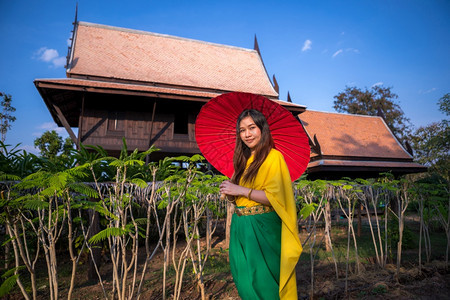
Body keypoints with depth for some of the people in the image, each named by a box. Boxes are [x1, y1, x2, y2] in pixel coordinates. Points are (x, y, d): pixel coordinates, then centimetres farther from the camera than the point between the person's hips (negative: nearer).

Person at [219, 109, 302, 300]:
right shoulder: (244, 159, 12)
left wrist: (240, 190, -19)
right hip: (240, 227, 7)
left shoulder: (273, 157, -10)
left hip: (262, 228, -7)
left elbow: (274, 196, -19)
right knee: (244, 282, 18)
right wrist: (229, 192, -4)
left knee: (262, 281, 6)